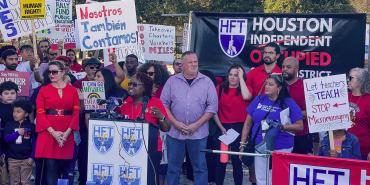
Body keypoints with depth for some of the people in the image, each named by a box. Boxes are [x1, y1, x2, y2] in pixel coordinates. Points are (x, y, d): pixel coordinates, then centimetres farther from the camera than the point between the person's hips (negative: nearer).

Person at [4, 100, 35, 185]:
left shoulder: (31, 126, -3)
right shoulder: (9, 125, 1)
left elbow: (34, 142, -1)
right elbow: (6, 138, -10)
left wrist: (32, 157, -6)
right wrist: (17, 133, -21)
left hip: (26, 159, -1)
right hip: (12, 159, 2)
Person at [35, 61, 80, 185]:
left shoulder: (72, 90, 8)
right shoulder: (43, 90, 5)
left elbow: (76, 112, 2)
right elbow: (40, 113, -2)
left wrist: (68, 132, -11)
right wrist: (53, 132, -13)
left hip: (67, 134, 1)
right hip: (48, 133, -1)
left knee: (65, 166, 5)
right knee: (50, 166, -6)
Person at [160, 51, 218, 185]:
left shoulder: (207, 82, 0)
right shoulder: (172, 81, 3)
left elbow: (212, 106, -4)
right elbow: (164, 104, 3)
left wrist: (196, 125, -12)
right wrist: (175, 123, -10)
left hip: (198, 133, -1)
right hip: (175, 132, 1)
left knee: (200, 167, 5)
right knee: (173, 167, 8)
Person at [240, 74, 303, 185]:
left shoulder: (288, 103, -4)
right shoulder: (258, 100, 6)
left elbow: (300, 126, -7)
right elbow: (248, 123, 9)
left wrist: (281, 126, -20)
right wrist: (242, 144, 6)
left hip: (281, 150, -3)